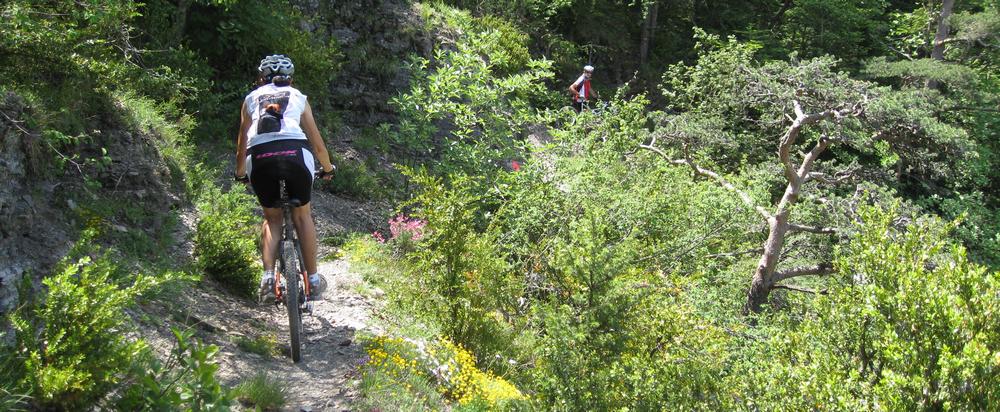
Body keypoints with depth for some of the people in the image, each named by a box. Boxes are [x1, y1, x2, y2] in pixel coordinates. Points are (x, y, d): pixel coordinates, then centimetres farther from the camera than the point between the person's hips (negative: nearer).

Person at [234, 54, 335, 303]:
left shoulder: (252, 98, 27)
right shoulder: (298, 96, 27)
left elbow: (242, 144, 28)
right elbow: (317, 143, 28)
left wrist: (240, 174, 45)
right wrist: (327, 169, 45)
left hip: (260, 156, 1)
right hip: (295, 153, -1)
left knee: (272, 218, 22)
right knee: (302, 215, 20)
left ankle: (268, 277, 5)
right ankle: (313, 280, 20)